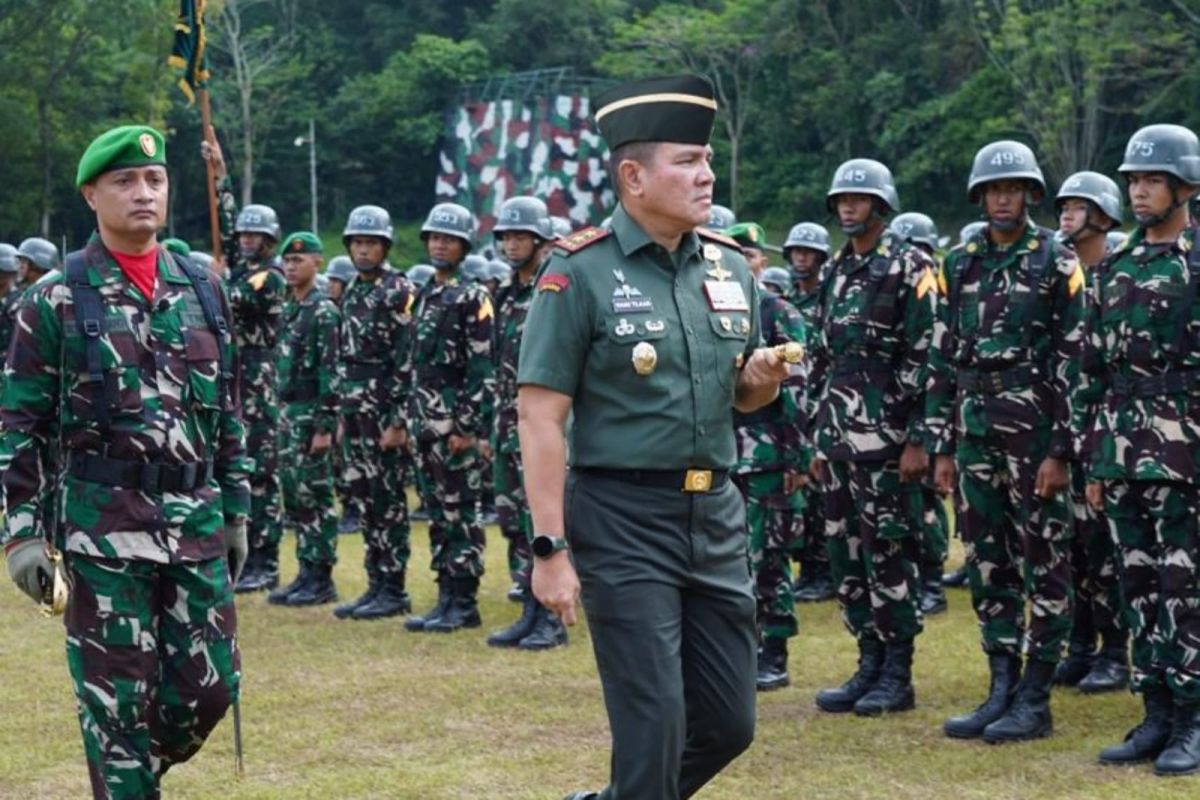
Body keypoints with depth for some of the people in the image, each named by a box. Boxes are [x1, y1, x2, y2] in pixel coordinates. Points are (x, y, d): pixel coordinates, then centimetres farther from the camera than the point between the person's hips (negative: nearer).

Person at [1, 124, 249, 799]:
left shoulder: (204, 293, 10)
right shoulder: (58, 301, -3)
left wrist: (238, 512, 14)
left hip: (197, 521, 4)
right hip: (102, 529, -4)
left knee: (210, 684, 5)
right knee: (117, 695, 0)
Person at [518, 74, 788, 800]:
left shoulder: (731, 267, 8)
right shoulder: (581, 272, -9)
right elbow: (540, 417, -11)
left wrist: (763, 381, -5)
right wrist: (550, 550, -16)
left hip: (717, 513, 6)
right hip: (624, 519, -6)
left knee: (730, 722, 11)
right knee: (654, 725, -3)